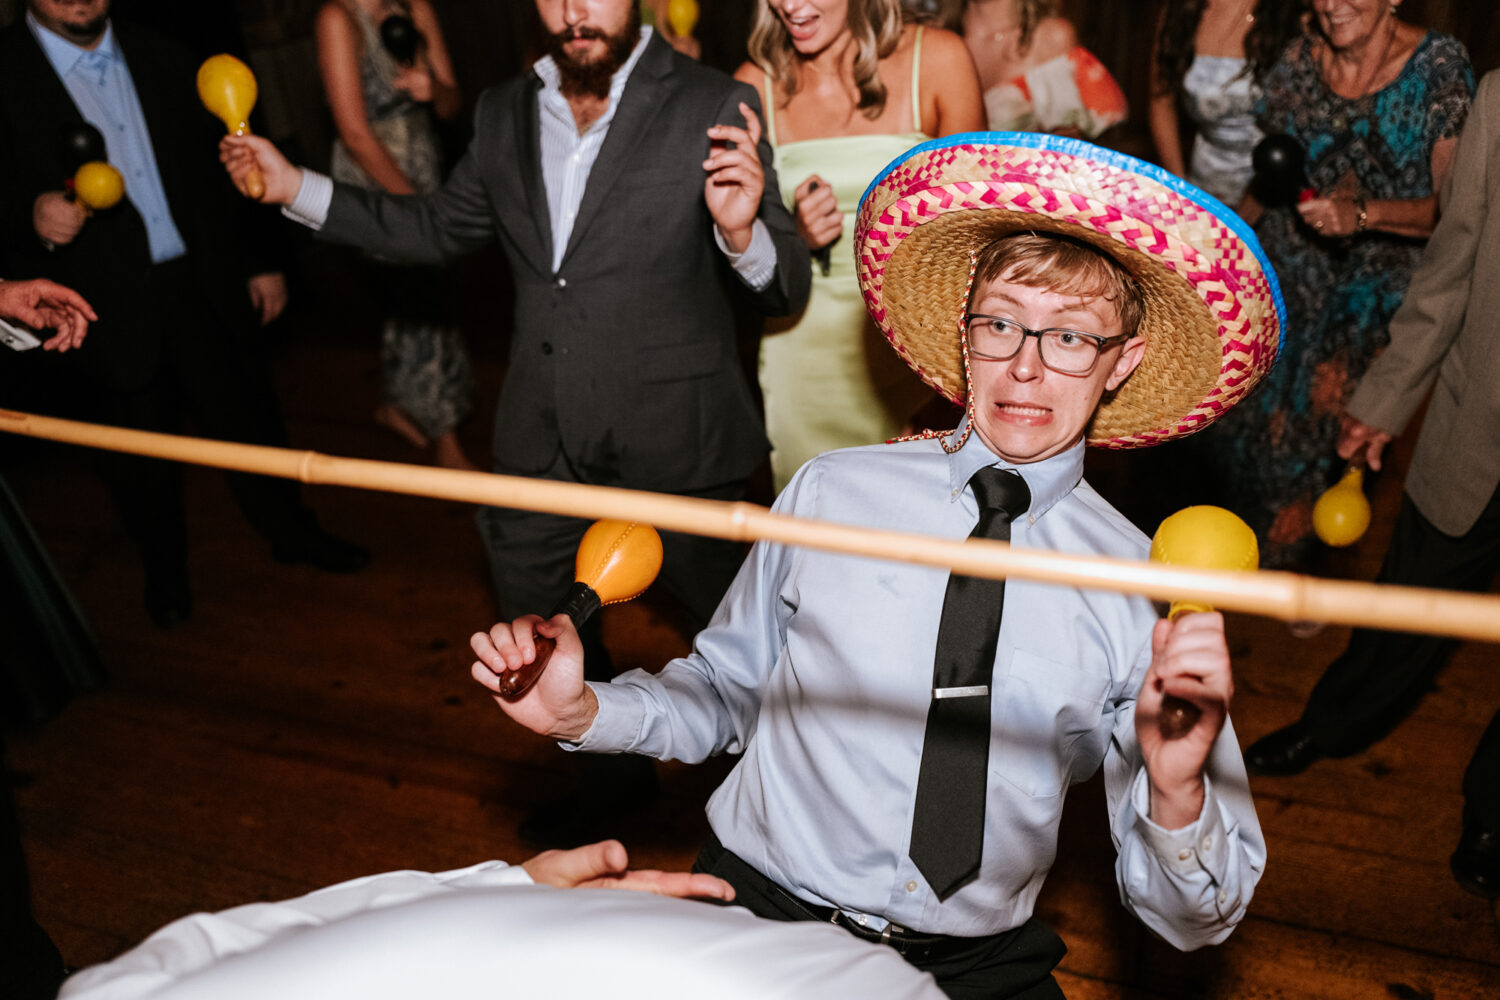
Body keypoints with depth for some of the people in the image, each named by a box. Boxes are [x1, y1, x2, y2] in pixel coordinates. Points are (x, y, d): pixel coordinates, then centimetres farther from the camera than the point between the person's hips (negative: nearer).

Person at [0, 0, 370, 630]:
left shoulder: (158, 58, 7)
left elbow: (215, 167, 12)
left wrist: (255, 263, 12)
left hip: (202, 285, 3)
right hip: (107, 311, -3)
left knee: (247, 413, 13)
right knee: (137, 451, 12)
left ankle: (292, 532, 35)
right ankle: (165, 572, 35)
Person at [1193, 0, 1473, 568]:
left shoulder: (1438, 67, -9)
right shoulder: (1298, 62, 1)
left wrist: (1363, 214, -29)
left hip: (1376, 292, -3)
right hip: (1286, 278, 3)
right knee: (1241, 423, 3)